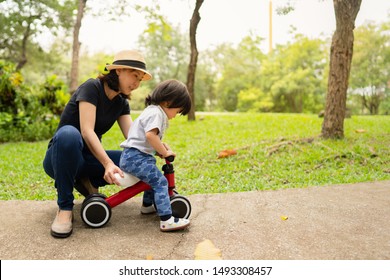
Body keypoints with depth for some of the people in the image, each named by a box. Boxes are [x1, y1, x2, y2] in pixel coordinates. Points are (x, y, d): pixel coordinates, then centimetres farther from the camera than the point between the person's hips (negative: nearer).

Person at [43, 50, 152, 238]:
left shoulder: (121, 103, 4)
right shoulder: (92, 88, -15)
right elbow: (87, 131, -28)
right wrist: (108, 163, -41)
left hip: (88, 159, 6)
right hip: (60, 158, -5)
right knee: (69, 133, -40)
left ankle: (87, 182, 2)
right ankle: (65, 208, -26)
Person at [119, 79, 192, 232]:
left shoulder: (153, 111, 21)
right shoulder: (155, 112, -13)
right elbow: (150, 135, -28)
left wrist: (161, 147, 9)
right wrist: (164, 152, -18)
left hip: (135, 156, 11)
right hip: (135, 156, -11)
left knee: (154, 178, 26)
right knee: (160, 182, -17)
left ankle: (147, 205, 41)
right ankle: (167, 220, -22)